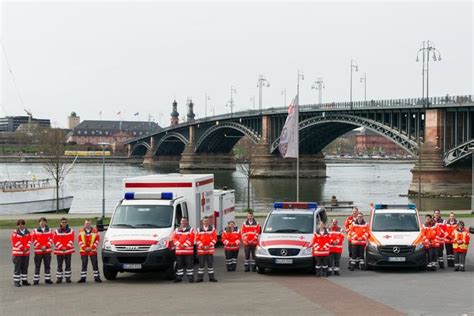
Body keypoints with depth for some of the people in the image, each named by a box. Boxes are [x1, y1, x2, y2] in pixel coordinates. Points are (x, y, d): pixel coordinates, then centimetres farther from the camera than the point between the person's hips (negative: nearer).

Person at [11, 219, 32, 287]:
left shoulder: (27, 232, 9)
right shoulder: (14, 233, -7)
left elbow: (29, 240, 5)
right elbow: (16, 242, -13)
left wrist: (27, 248, -11)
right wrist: (22, 248, -14)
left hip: (26, 253, 5)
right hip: (17, 253, -5)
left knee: (25, 267, 10)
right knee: (17, 268, -4)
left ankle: (24, 280, 18)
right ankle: (16, 281, -1)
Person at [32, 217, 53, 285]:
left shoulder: (49, 231, 8)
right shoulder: (35, 231, 3)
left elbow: (50, 240, 2)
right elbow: (34, 240, -3)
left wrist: (45, 246, -11)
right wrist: (40, 247, -12)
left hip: (47, 251, 2)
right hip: (38, 251, -2)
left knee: (47, 266, 6)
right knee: (37, 266, 0)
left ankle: (47, 279, 14)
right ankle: (36, 280, 3)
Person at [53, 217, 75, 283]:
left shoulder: (71, 231, 4)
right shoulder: (56, 231, 1)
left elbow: (71, 240, 0)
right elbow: (56, 241, -4)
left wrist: (66, 247, -12)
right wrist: (61, 247, -14)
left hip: (68, 250, 1)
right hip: (59, 251, -1)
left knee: (68, 265, 4)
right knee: (59, 265, 2)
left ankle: (68, 278, 10)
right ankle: (59, 278, 7)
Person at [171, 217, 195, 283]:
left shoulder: (191, 230, 8)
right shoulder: (176, 230, 16)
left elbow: (191, 239, -5)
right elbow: (174, 238, 4)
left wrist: (185, 245, -15)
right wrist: (179, 244, -10)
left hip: (188, 250, -3)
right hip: (179, 250, 3)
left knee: (189, 264, -4)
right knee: (179, 264, 6)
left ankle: (190, 277, -1)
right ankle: (179, 277, 12)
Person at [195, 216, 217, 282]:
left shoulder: (212, 229, 5)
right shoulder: (199, 230, 5)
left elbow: (215, 238, 1)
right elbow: (197, 239, 1)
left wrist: (209, 246, -10)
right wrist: (202, 246, -10)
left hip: (210, 249, 0)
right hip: (201, 249, 0)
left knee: (210, 264, 4)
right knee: (201, 264, 1)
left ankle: (211, 277, 10)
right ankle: (200, 277, 6)